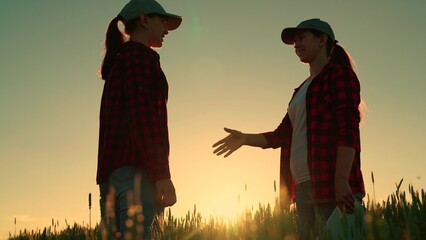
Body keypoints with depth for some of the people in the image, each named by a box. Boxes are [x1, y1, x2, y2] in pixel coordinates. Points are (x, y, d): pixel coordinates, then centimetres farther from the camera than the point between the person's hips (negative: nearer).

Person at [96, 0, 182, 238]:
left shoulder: (117, 63, 29)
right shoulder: (138, 53, 2)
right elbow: (141, 113, -14)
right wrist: (162, 175, -19)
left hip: (114, 170, 9)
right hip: (135, 168, -9)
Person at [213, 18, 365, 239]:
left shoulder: (339, 74, 0)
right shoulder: (303, 89, 23)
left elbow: (348, 129, -12)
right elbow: (282, 134, 22)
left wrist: (342, 181, -21)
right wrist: (244, 138, 10)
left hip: (332, 185, -8)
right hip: (304, 187, 8)